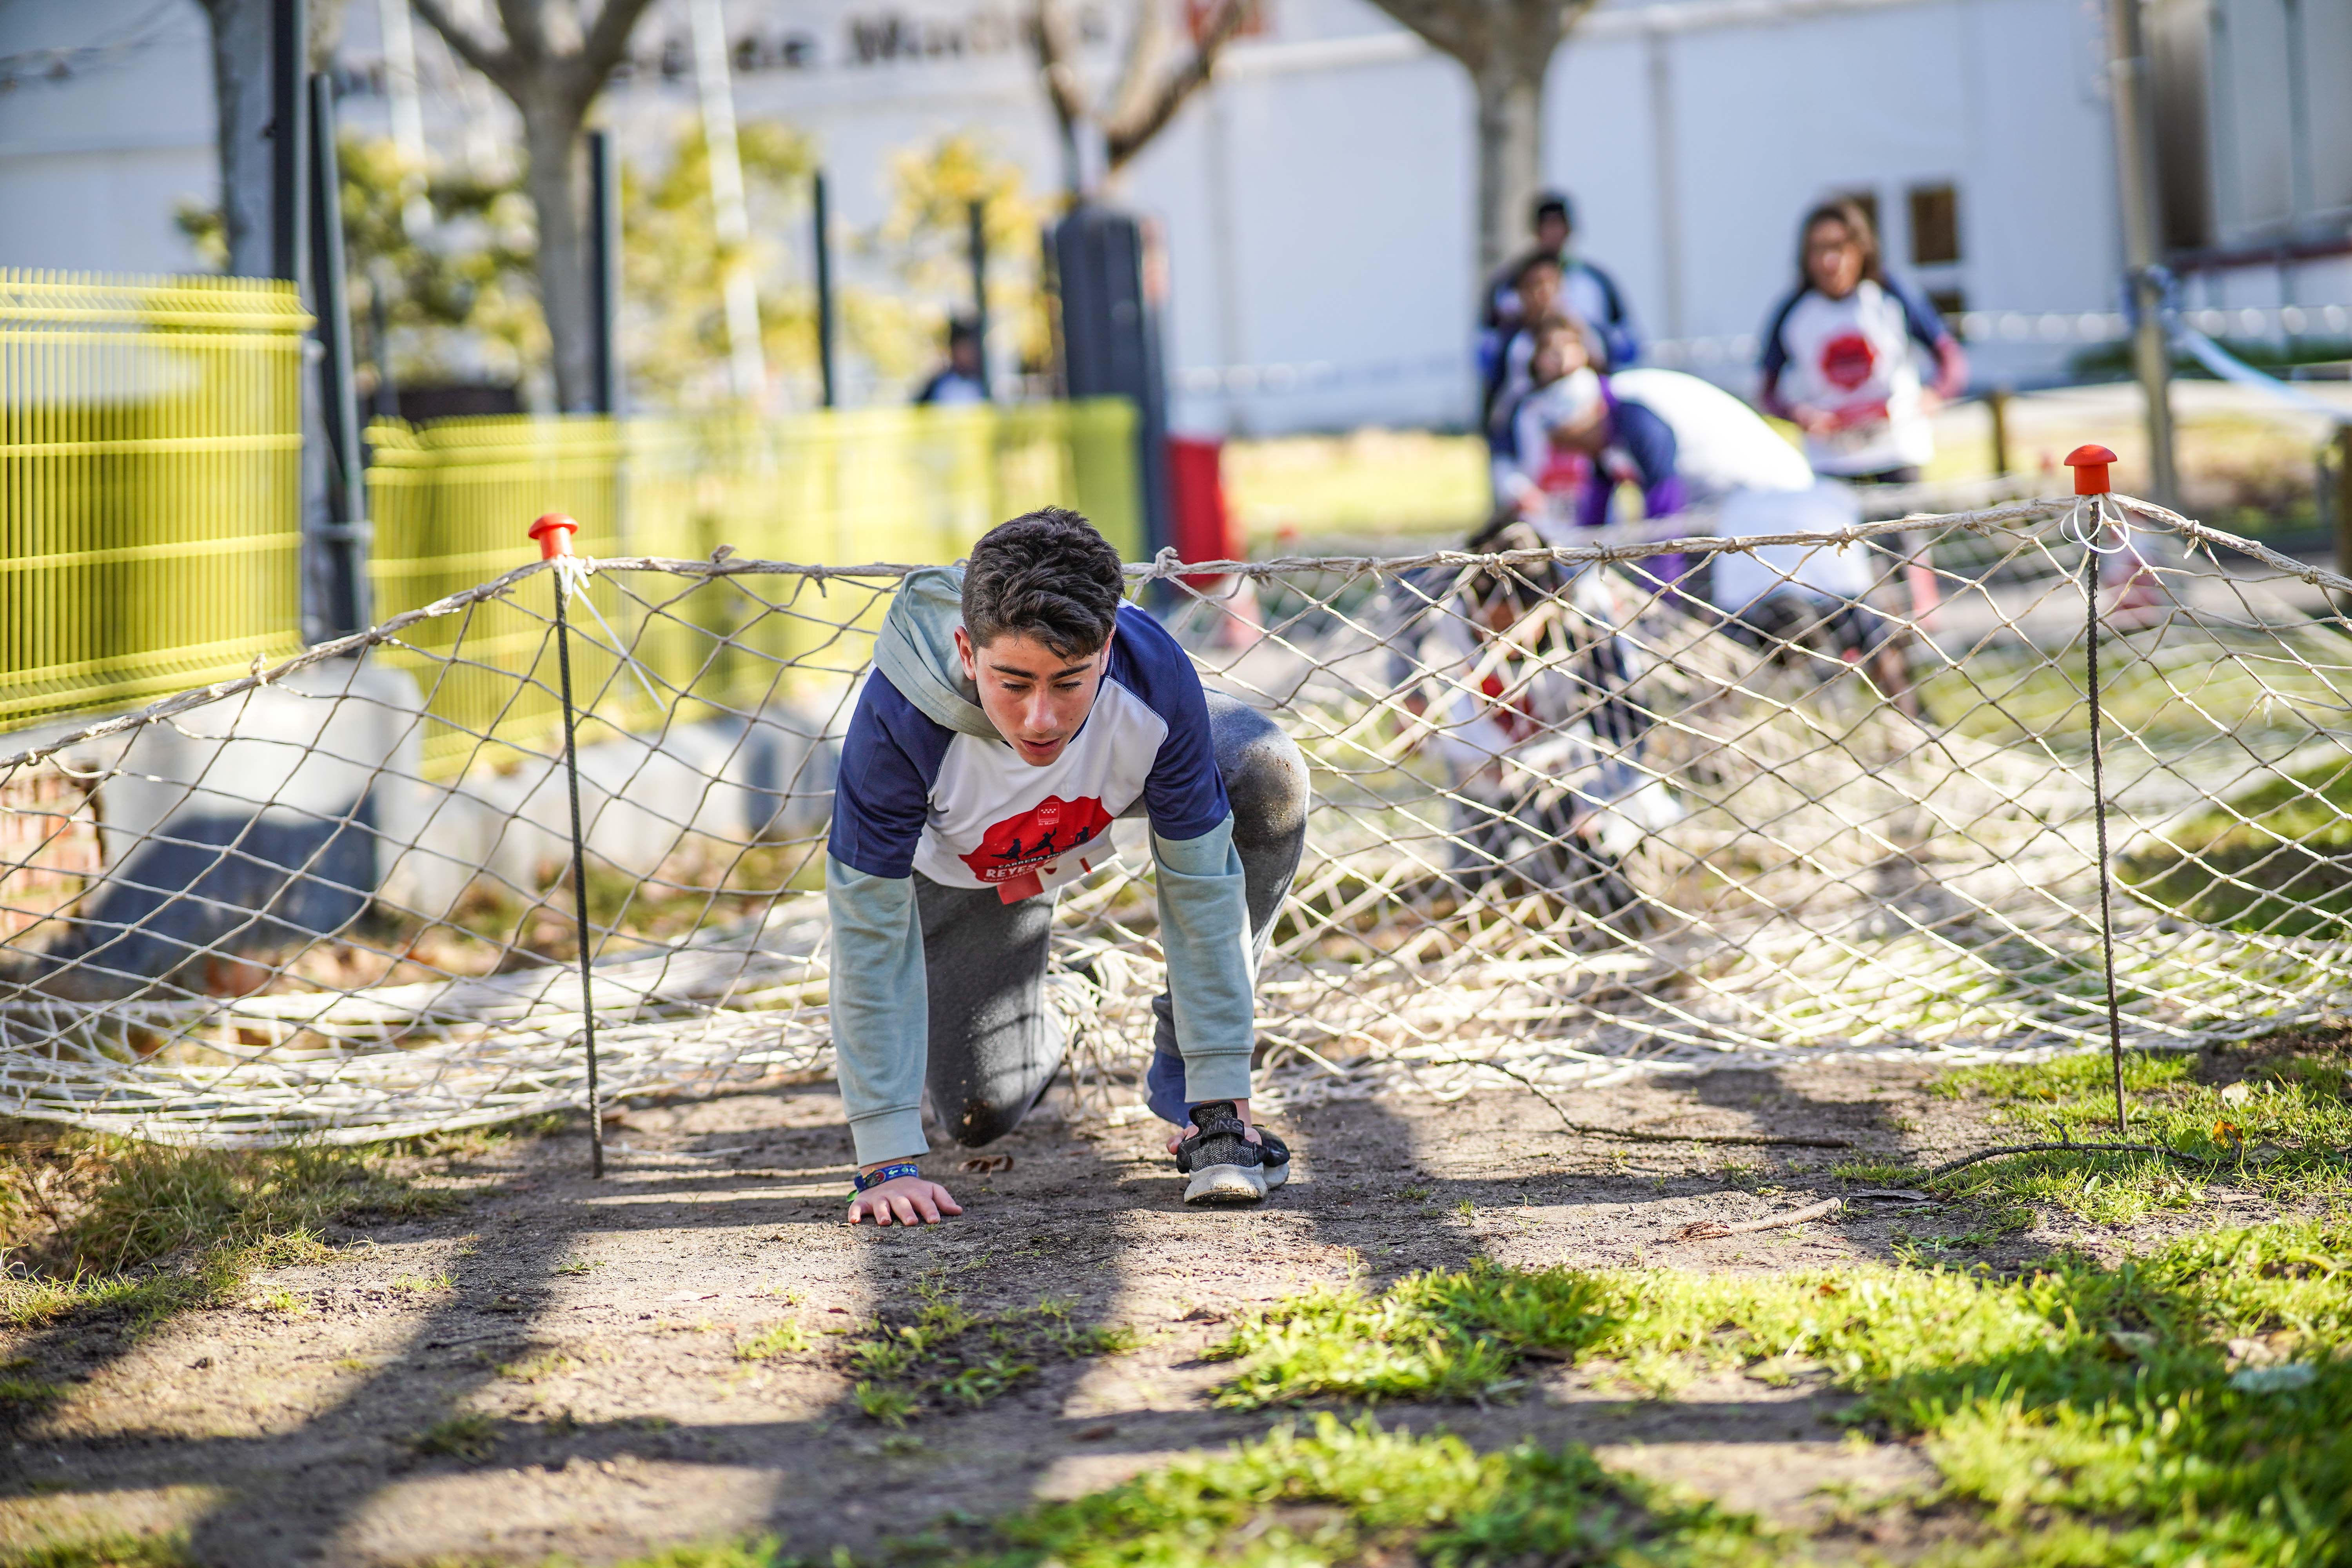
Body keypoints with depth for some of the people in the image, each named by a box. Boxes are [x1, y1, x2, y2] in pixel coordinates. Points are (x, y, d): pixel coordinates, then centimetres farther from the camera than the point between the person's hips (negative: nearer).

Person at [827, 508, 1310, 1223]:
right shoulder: (899, 718, -44)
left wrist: (1221, 1092, -28)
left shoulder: (1155, 678, -41)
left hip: (1107, 801, 1)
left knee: (1267, 779, -30)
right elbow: (868, 934, -35)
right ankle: (1037, 1038, 35)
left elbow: (1201, 882, -29)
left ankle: (1185, 1073, -14)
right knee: (980, 1113, -3)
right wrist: (888, 1160, -35)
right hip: (961, 862, -1)